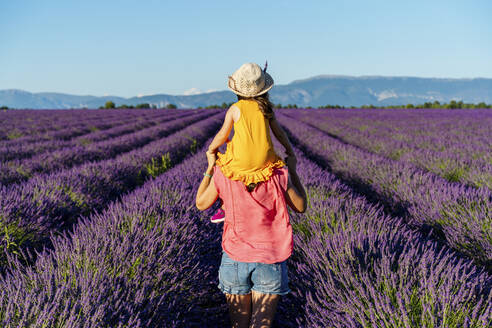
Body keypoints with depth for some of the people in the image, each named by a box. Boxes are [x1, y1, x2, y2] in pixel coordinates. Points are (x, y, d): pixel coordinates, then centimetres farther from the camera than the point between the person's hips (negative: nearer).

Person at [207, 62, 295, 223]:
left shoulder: (235, 109, -4)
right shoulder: (266, 107, 4)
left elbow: (223, 135, 2)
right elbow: (278, 132, 11)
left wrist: (211, 148, 21)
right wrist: (289, 149, 27)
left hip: (242, 163, -2)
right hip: (265, 160, 3)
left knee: (221, 165, 27)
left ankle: (224, 208, 27)